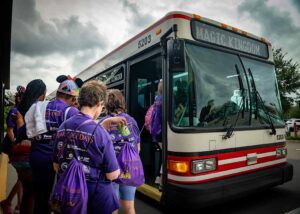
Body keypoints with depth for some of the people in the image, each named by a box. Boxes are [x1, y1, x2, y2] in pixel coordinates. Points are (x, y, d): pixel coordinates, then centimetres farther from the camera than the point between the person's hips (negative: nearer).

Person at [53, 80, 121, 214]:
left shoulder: (62, 127, -6)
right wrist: (116, 168, 2)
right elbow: (112, 175, -18)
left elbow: (56, 166, 5)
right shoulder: (100, 132, -23)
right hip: (95, 193, -5)